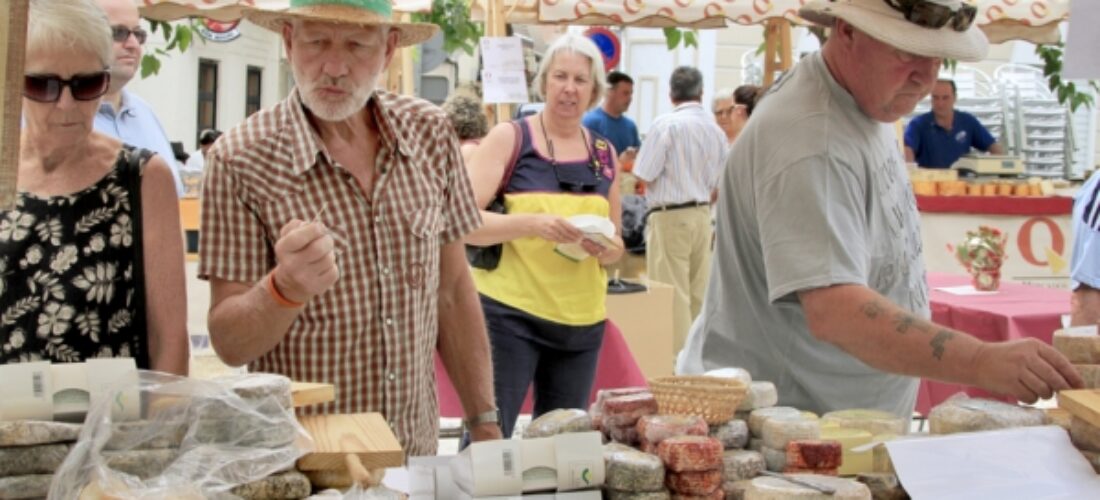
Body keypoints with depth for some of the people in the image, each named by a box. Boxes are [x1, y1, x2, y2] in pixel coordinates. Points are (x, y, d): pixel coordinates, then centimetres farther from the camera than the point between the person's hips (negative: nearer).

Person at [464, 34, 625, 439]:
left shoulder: (605, 154, 10)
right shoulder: (509, 138, -3)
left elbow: (617, 242, 17)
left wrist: (608, 248, -6)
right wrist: (532, 224, -25)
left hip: (582, 323, 5)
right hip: (509, 314, -5)